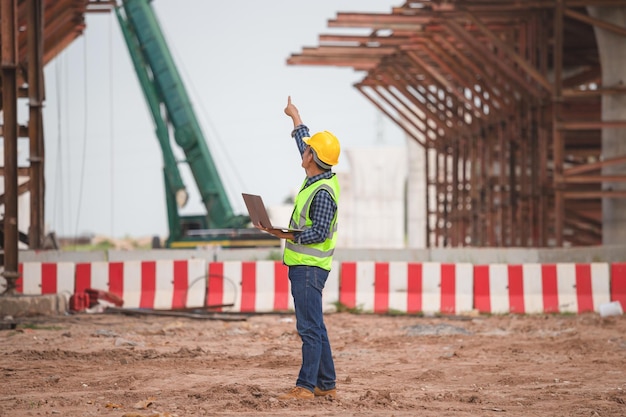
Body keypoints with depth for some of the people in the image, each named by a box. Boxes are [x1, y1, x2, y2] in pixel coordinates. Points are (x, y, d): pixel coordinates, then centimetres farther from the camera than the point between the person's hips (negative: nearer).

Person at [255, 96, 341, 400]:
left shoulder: (323, 192, -19)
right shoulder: (318, 177, 9)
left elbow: (319, 234, -22)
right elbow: (304, 142, 27)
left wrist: (284, 234, -27)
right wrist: (295, 117, 39)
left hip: (309, 267, -10)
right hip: (303, 264, 10)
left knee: (310, 328, -9)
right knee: (315, 328, 12)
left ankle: (306, 387, -10)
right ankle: (326, 385, 16)